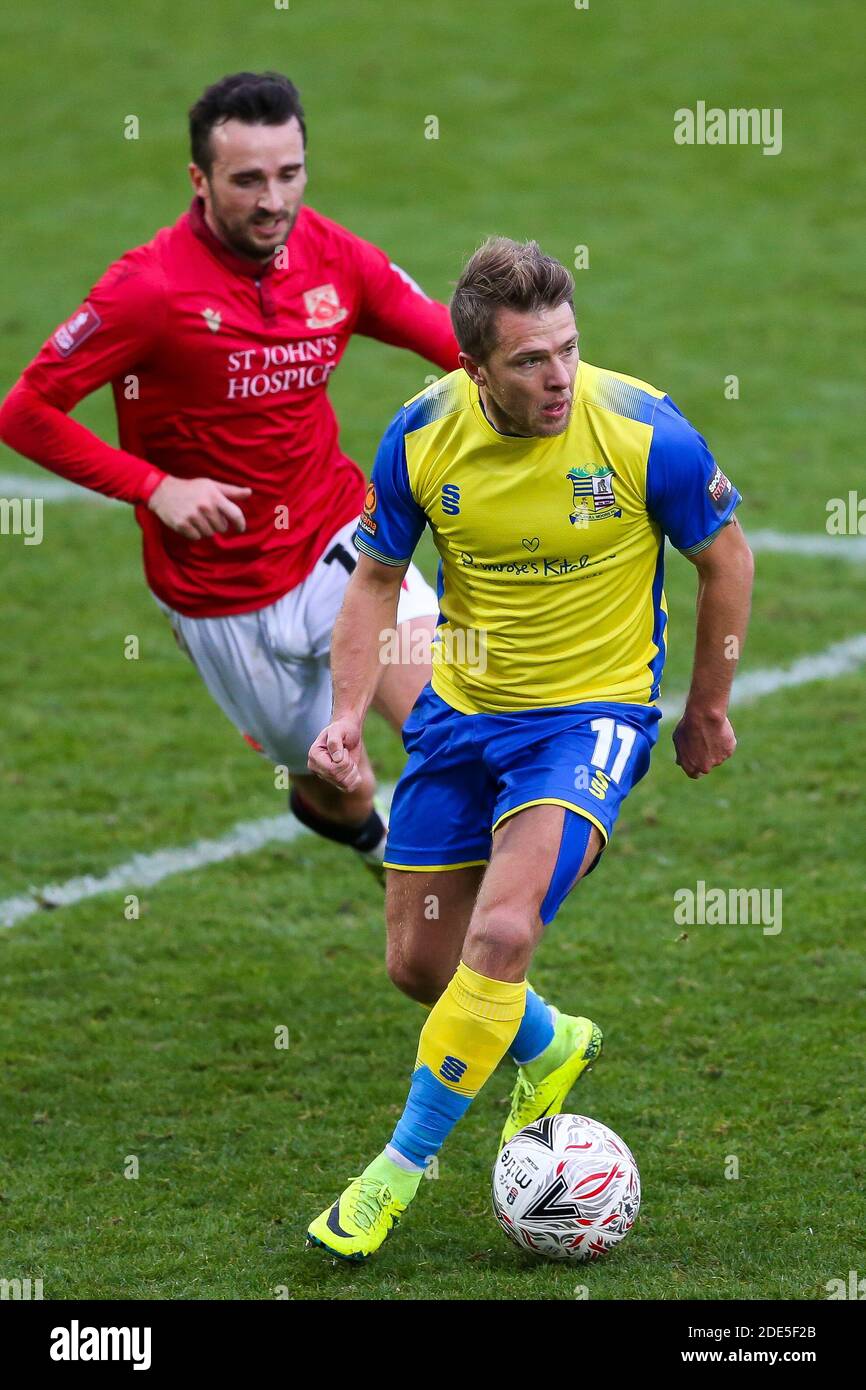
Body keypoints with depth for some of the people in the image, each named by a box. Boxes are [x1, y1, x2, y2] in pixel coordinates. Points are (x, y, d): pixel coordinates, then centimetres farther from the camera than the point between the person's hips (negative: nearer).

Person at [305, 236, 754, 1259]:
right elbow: (376, 579, 4)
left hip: (593, 713, -4)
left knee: (500, 935, -23)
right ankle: (549, 1048, 43)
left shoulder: (641, 430, -20)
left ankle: (401, 1168, -6)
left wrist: (708, 709, 6)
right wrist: (347, 714, -8)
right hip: (460, 711, 4)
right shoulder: (420, 438, -13)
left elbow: (725, 558, -3)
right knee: (418, 964, 10)